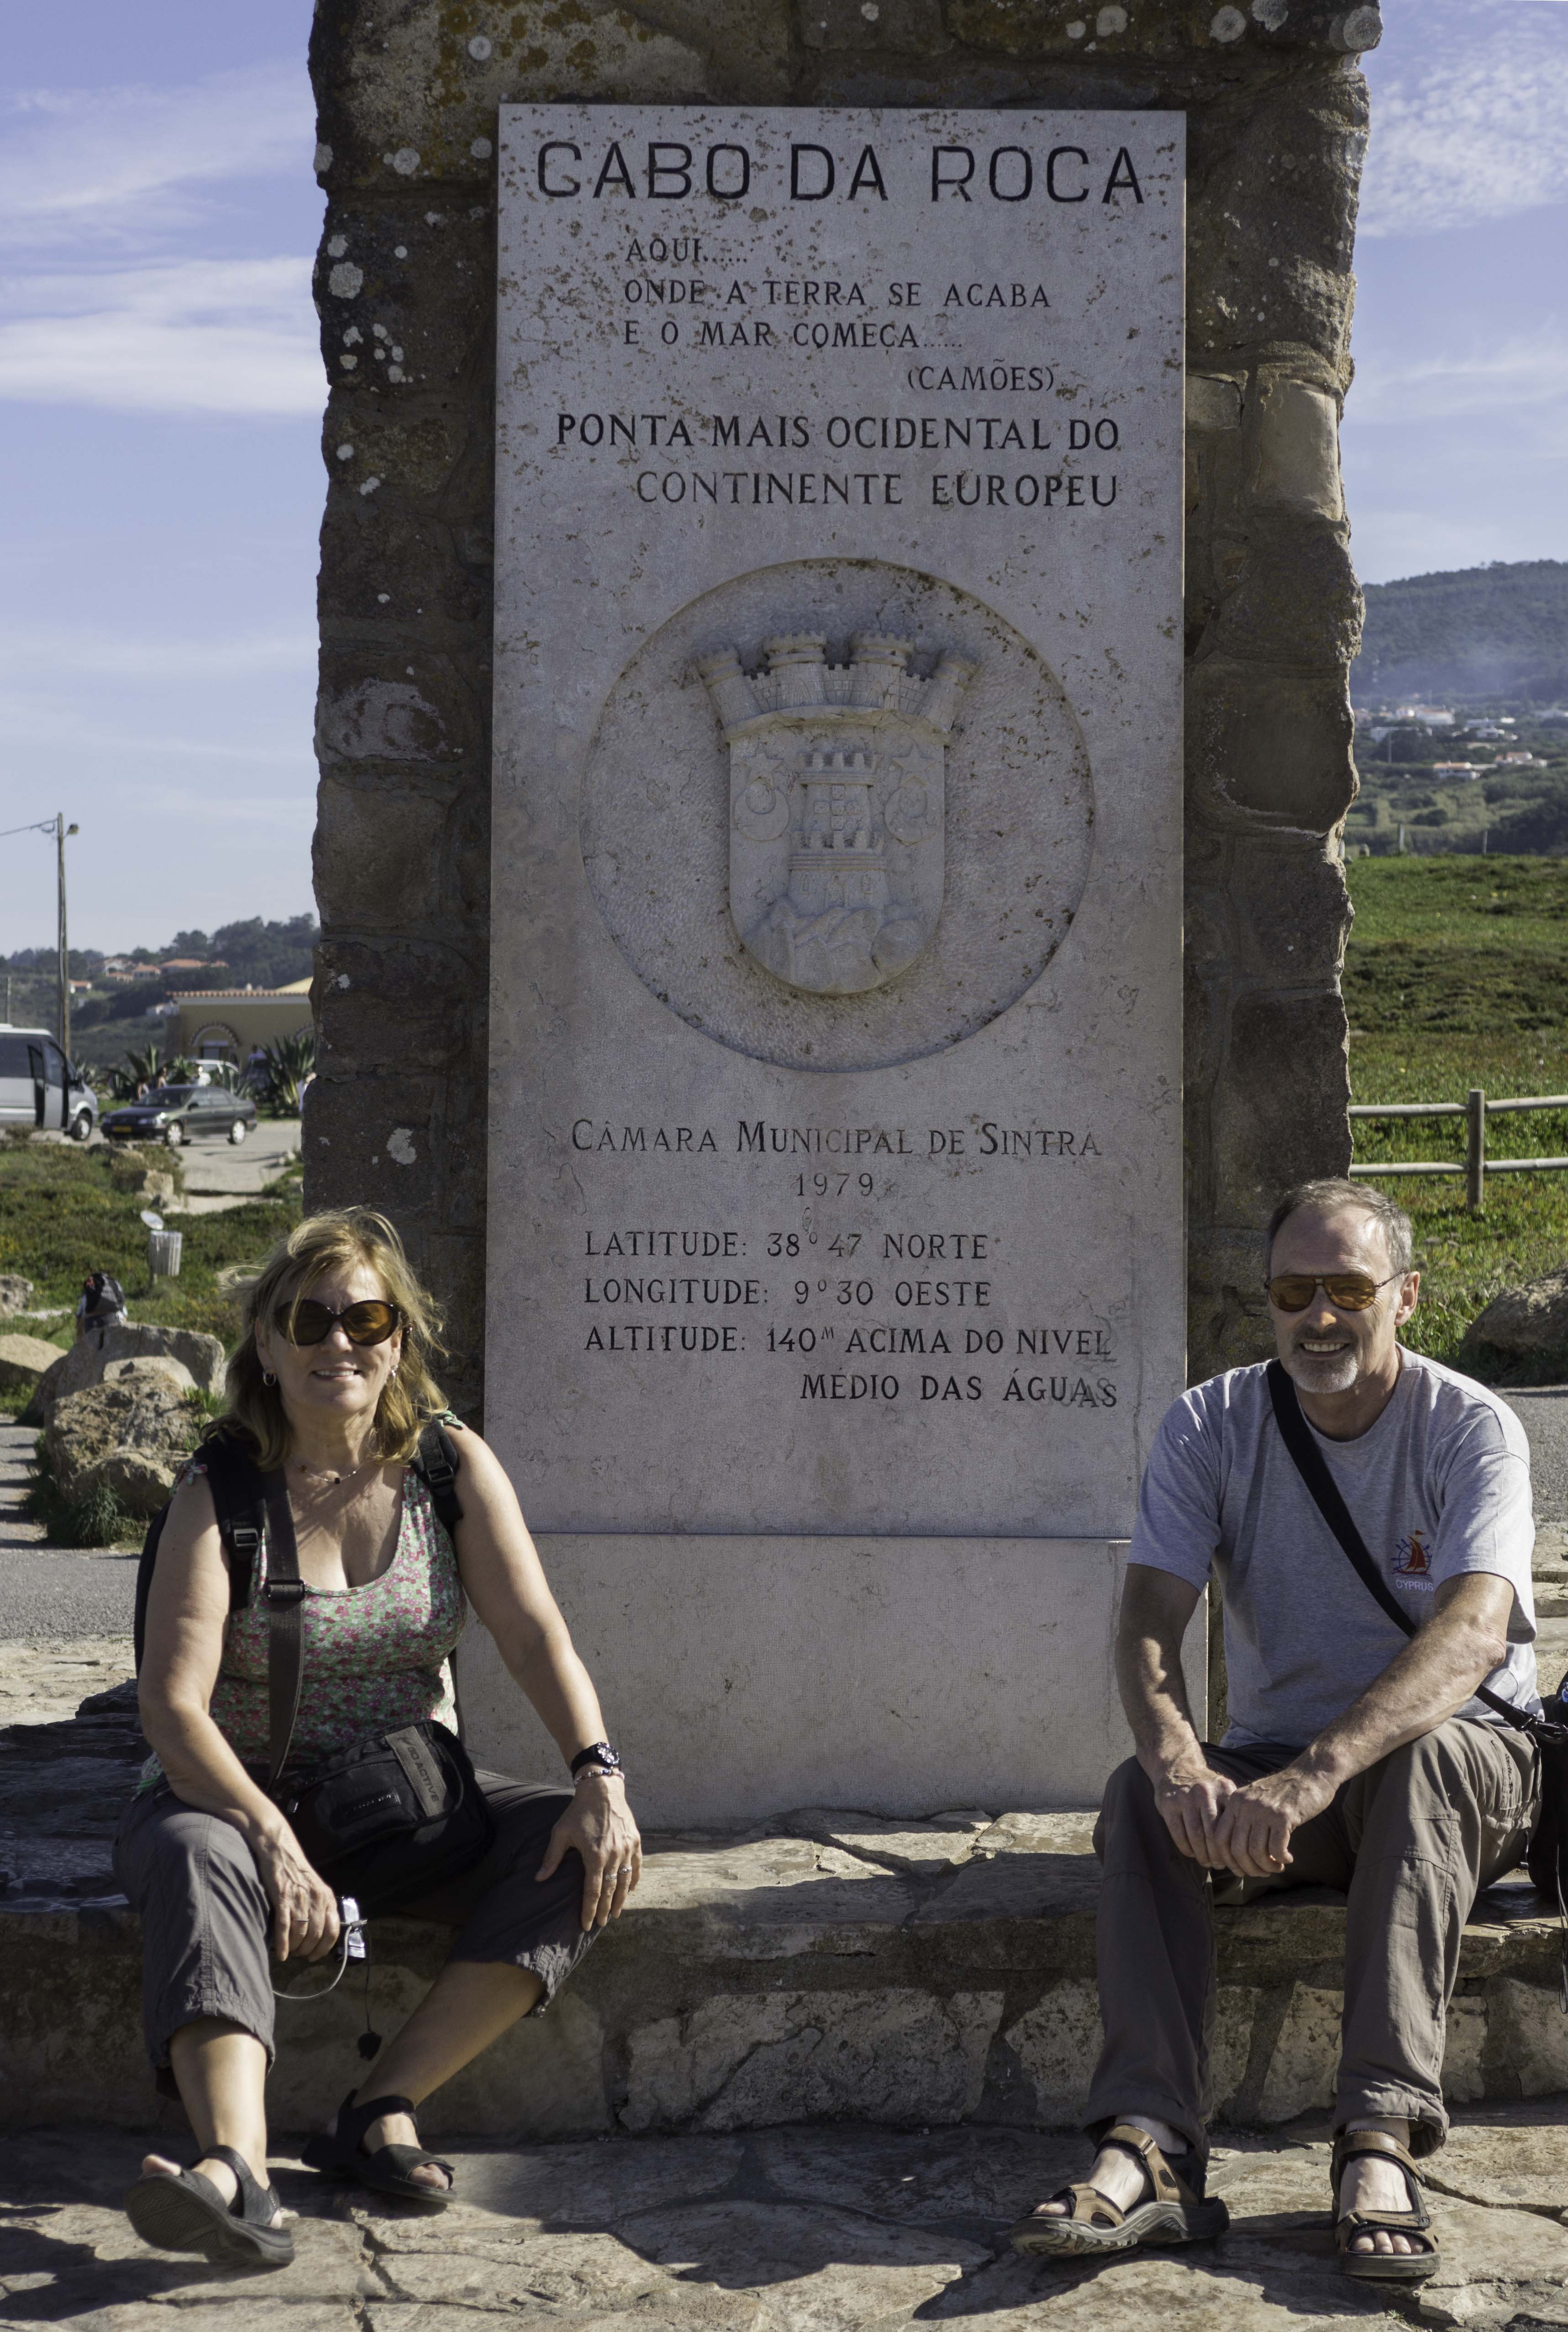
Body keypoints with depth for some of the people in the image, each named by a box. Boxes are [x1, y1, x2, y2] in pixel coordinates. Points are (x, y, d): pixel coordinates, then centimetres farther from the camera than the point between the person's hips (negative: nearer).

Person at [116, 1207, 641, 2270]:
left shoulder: (454, 1465, -1)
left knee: (591, 1854, -21)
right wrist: (276, 1839, -35)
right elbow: (173, 1704, -20)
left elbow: (534, 1632, -9)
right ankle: (239, 2174, -56)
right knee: (194, 1860, -36)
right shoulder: (222, 1493, -11)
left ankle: (381, 2107, -24)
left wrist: (600, 1777, -26)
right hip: (242, 1790, -3)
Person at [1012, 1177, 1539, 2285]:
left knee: (1425, 1753, -36)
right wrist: (1179, 1764, -36)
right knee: (1144, 1789, -26)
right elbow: (1150, 1622, -12)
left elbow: (1473, 1631, -28)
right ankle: (1150, 2152, -38)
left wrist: (1317, 1776, -43)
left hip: (1467, 1767, -3)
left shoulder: (1471, 1427, -11)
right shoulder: (1211, 1425, -2)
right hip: (1280, 1767, 3)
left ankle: (1382, 2139, -42)